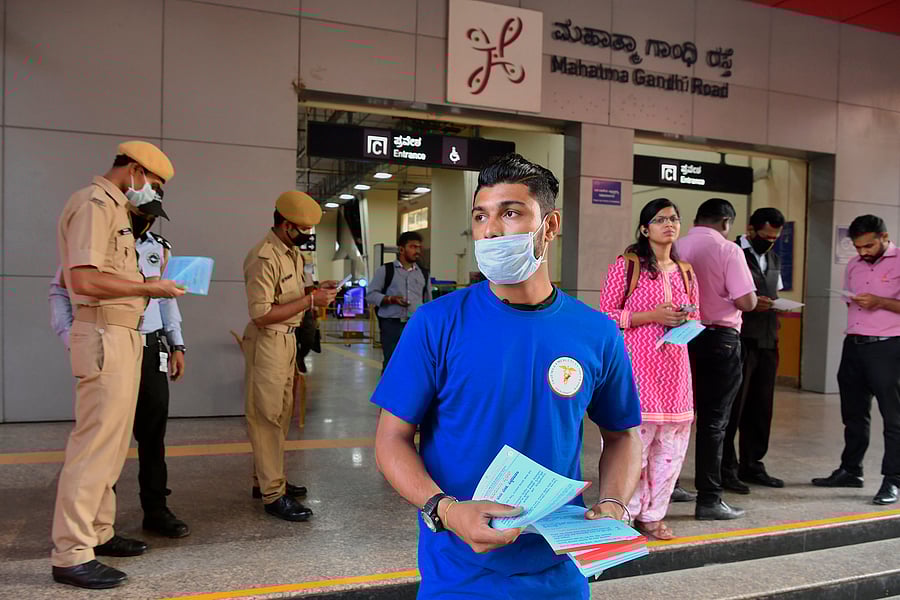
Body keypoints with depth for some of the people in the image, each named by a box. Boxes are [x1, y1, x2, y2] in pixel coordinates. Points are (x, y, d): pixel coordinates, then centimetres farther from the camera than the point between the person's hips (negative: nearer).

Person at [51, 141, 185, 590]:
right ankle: (71, 554, -2)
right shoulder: (94, 204, -11)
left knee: (111, 441, 15)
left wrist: (150, 286, 9)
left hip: (123, 336, 11)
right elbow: (84, 280, -21)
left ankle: (97, 532, 25)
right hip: (105, 336, -11)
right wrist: (149, 288, -15)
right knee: (95, 442, -8)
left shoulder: (114, 208, 20)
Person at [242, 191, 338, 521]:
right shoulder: (264, 257, -20)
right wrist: (310, 300, -21)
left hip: (287, 340, 10)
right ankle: (273, 495, 4)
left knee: (280, 415, 16)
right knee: (267, 417, -3)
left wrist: (316, 290, 3)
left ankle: (266, 479, 29)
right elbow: (262, 314, -24)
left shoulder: (292, 252, 10)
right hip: (267, 343, -10)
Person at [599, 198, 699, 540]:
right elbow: (606, 315, -6)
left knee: (671, 445, 7)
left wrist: (686, 322, -2)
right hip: (636, 365, -6)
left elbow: (695, 319, 23)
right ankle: (627, 515, 12)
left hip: (675, 368, 6)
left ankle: (653, 515, 21)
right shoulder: (627, 265, -2)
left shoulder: (685, 272, 15)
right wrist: (653, 315, -15)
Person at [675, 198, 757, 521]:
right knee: (713, 420, 2)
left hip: (682, 336, 5)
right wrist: (753, 298, 8)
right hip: (719, 338, -5)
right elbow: (747, 302, -14)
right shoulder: (728, 250, -10)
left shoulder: (675, 248, 3)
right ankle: (709, 500, 6)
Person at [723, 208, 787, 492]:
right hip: (740, 340, -7)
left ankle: (752, 465, 24)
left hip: (767, 341, 8)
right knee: (733, 405, -1)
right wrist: (749, 302, -22)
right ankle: (726, 468, 8)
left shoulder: (774, 259, 18)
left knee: (761, 405, 12)